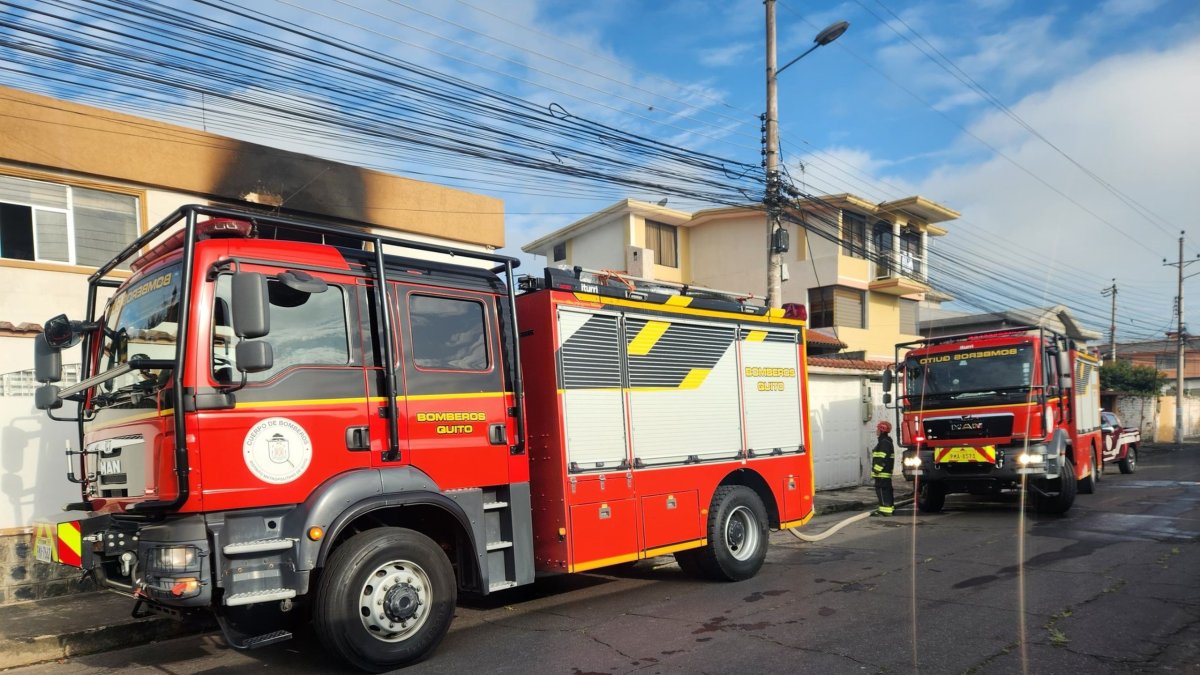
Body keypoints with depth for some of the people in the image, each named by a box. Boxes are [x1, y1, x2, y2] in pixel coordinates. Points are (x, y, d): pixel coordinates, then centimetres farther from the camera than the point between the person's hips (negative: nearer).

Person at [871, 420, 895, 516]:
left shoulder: (884, 442, -16)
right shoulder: (885, 441, 19)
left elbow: (883, 458, -24)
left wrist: (877, 469, -23)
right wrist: (877, 469, 23)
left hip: (882, 472, -11)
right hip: (885, 472, 11)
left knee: (882, 490, -10)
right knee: (887, 490, 15)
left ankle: (885, 509, -12)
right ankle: (889, 507, 22)